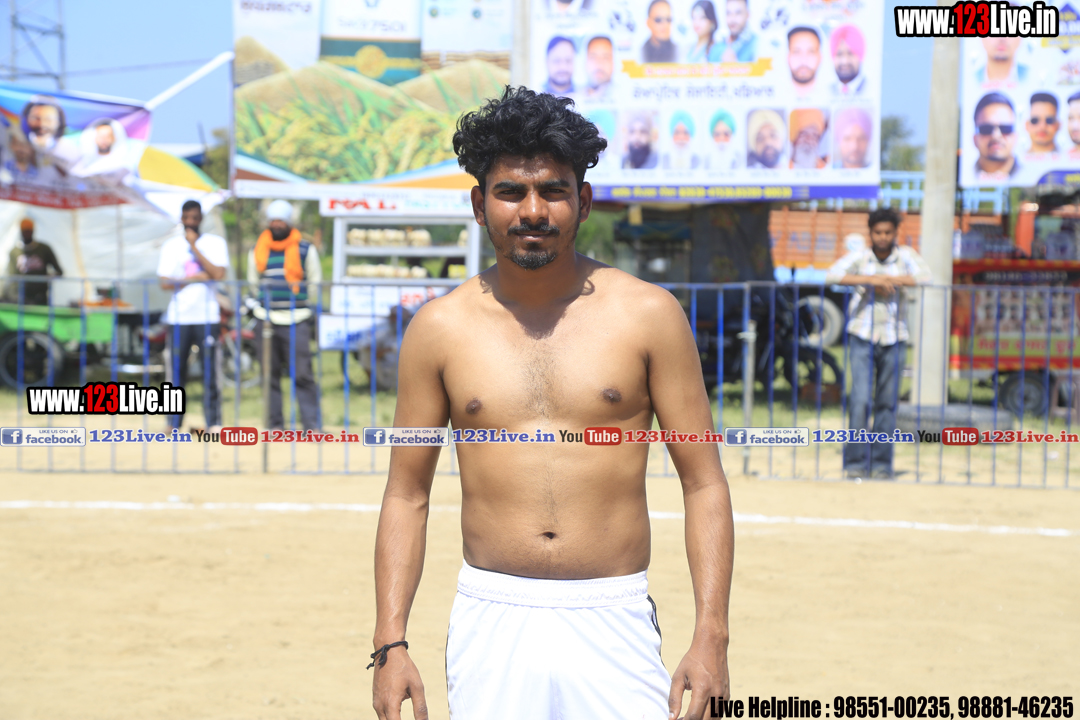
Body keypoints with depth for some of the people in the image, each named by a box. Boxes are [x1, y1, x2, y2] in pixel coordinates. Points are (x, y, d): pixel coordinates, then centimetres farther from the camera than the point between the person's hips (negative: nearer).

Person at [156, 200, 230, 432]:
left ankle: (213, 423, -1)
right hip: (178, 318, 1)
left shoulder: (215, 243, 7)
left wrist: (194, 247, -8)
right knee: (176, 372, 1)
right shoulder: (171, 245, 10)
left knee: (210, 371, -5)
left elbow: (219, 273, -9)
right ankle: (174, 423, 6)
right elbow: (165, 282, 1)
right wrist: (197, 278, -8)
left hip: (207, 317, -1)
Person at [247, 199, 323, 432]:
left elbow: (315, 281, 13)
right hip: (266, 320, 3)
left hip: (296, 321, -3)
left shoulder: (306, 249, 4)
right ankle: (275, 423, 10)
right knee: (270, 374, 4)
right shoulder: (258, 251, 11)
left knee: (302, 374, -7)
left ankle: (313, 425, -6)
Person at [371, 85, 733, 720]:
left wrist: (711, 637, -7)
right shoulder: (440, 328, 3)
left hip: (613, 625, -1)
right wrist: (390, 644, 0)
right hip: (489, 622, 1)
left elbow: (705, 484, 1)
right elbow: (407, 496, 8)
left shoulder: (649, 314, -1)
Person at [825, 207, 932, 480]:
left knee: (887, 404, 4)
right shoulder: (859, 257, -2)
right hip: (862, 337, -1)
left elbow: (926, 278, -15)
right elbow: (832, 275, -18)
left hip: (894, 338, 1)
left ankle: (881, 465, 11)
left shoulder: (906, 255, 1)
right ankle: (855, 463, -3)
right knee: (861, 401, -9)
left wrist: (886, 279, -16)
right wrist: (870, 279, -25)